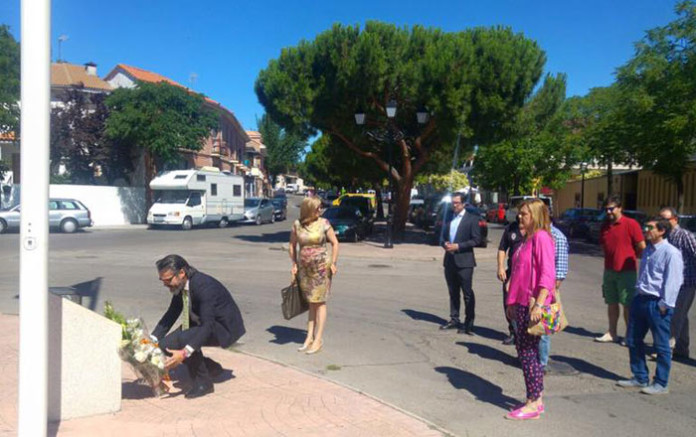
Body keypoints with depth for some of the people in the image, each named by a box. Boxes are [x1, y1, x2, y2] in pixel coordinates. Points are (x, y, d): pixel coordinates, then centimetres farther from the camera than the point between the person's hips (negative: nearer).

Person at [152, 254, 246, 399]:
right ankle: (211, 368, 14)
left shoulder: (204, 286, -31)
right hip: (202, 324, 9)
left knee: (183, 339, -31)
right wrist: (152, 339, -8)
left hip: (224, 328, -9)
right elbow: (171, 315, 3)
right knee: (165, 345, -2)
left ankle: (203, 382, -9)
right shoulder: (180, 285, -6)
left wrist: (185, 352, -45)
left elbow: (207, 325, -37)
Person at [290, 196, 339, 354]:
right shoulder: (297, 225, 0)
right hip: (304, 268, 3)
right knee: (311, 303, 11)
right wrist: (294, 264, 6)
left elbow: (335, 243, 0)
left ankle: (318, 339, 5)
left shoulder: (323, 223, -5)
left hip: (321, 267, -3)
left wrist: (333, 263, -6)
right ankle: (309, 337, 17)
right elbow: (292, 245, 10)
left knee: (319, 302, 0)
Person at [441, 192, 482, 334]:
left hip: (464, 261, -6)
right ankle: (454, 320, 21)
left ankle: (469, 324, 2)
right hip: (450, 260, 6)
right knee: (453, 292, 12)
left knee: (467, 293, -2)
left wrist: (458, 246, -16)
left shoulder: (472, 219, -3)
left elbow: (476, 240, -10)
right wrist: (445, 244, -1)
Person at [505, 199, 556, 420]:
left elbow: (547, 274, -20)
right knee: (526, 350, 14)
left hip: (533, 304, -9)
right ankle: (537, 400, 24)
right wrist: (512, 302, 19)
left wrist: (539, 304, -25)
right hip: (522, 303, 9)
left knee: (527, 352, -3)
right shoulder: (527, 238, 16)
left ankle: (533, 404, 7)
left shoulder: (541, 237, -13)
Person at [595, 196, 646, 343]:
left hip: (626, 271, -6)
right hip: (609, 270, 6)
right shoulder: (605, 226, 9)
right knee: (611, 303, 12)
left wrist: (628, 257, 3)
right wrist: (614, 258, 10)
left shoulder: (631, 224, -10)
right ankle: (612, 333, 20)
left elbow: (642, 247, -8)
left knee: (627, 305, 0)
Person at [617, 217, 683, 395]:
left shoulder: (671, 253, -12)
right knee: (633, 340, 13)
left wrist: (664, 305, -17)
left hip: (657, 304, -9)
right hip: (641, 300, 9)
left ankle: (661, 384, 16)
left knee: (661, 345, 4)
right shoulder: (647, 251, 14)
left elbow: (673, 281, -16)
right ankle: (640, 377, 28)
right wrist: (638, 296, 17)